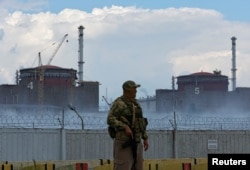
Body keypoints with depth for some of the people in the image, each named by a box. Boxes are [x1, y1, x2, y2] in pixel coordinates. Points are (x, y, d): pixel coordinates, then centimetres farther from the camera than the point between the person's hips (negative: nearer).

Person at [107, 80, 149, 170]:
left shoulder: (135, 103, 15)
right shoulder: (118, 103, -10)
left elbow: (141, 122, 20)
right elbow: (110, 120, -20)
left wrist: (145, 138, 15)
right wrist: (125, 127, -30)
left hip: (136, 142, 8)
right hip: (124, 142, -8)